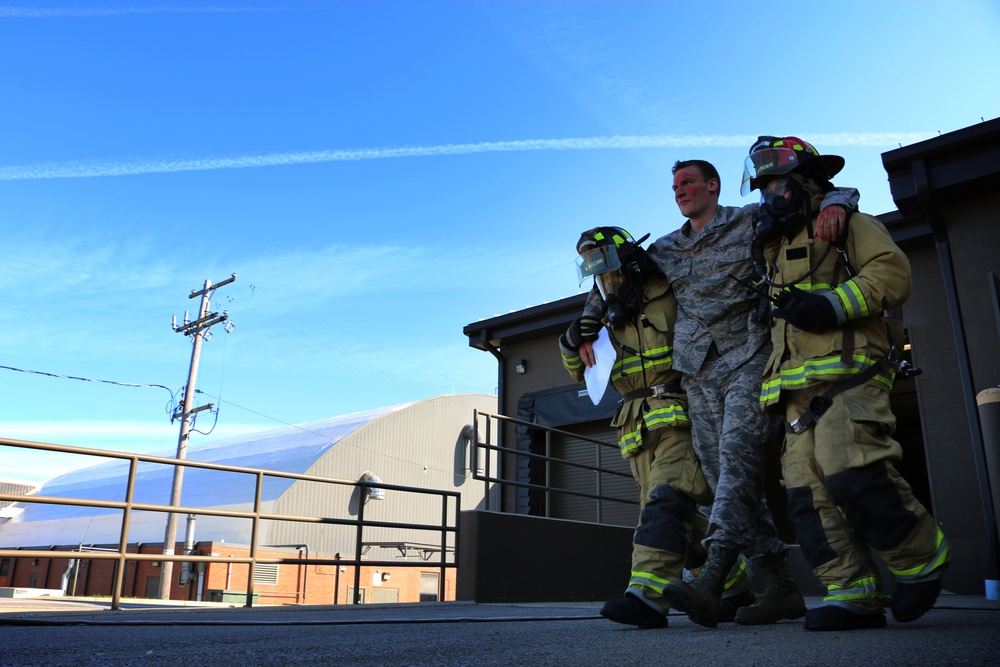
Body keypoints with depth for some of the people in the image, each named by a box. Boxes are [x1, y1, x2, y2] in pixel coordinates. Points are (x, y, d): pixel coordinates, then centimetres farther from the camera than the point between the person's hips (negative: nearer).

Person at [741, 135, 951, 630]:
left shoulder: (846, 224, 8)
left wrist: (834, 305, -17)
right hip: (798, 388, 7)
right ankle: (855, 596, 2)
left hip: (848, 373, -7)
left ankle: (923, 558, 5)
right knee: (810, 493, -3)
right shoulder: (773, 247, 27)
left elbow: (892, 273, -7)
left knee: (852, 475, -20)